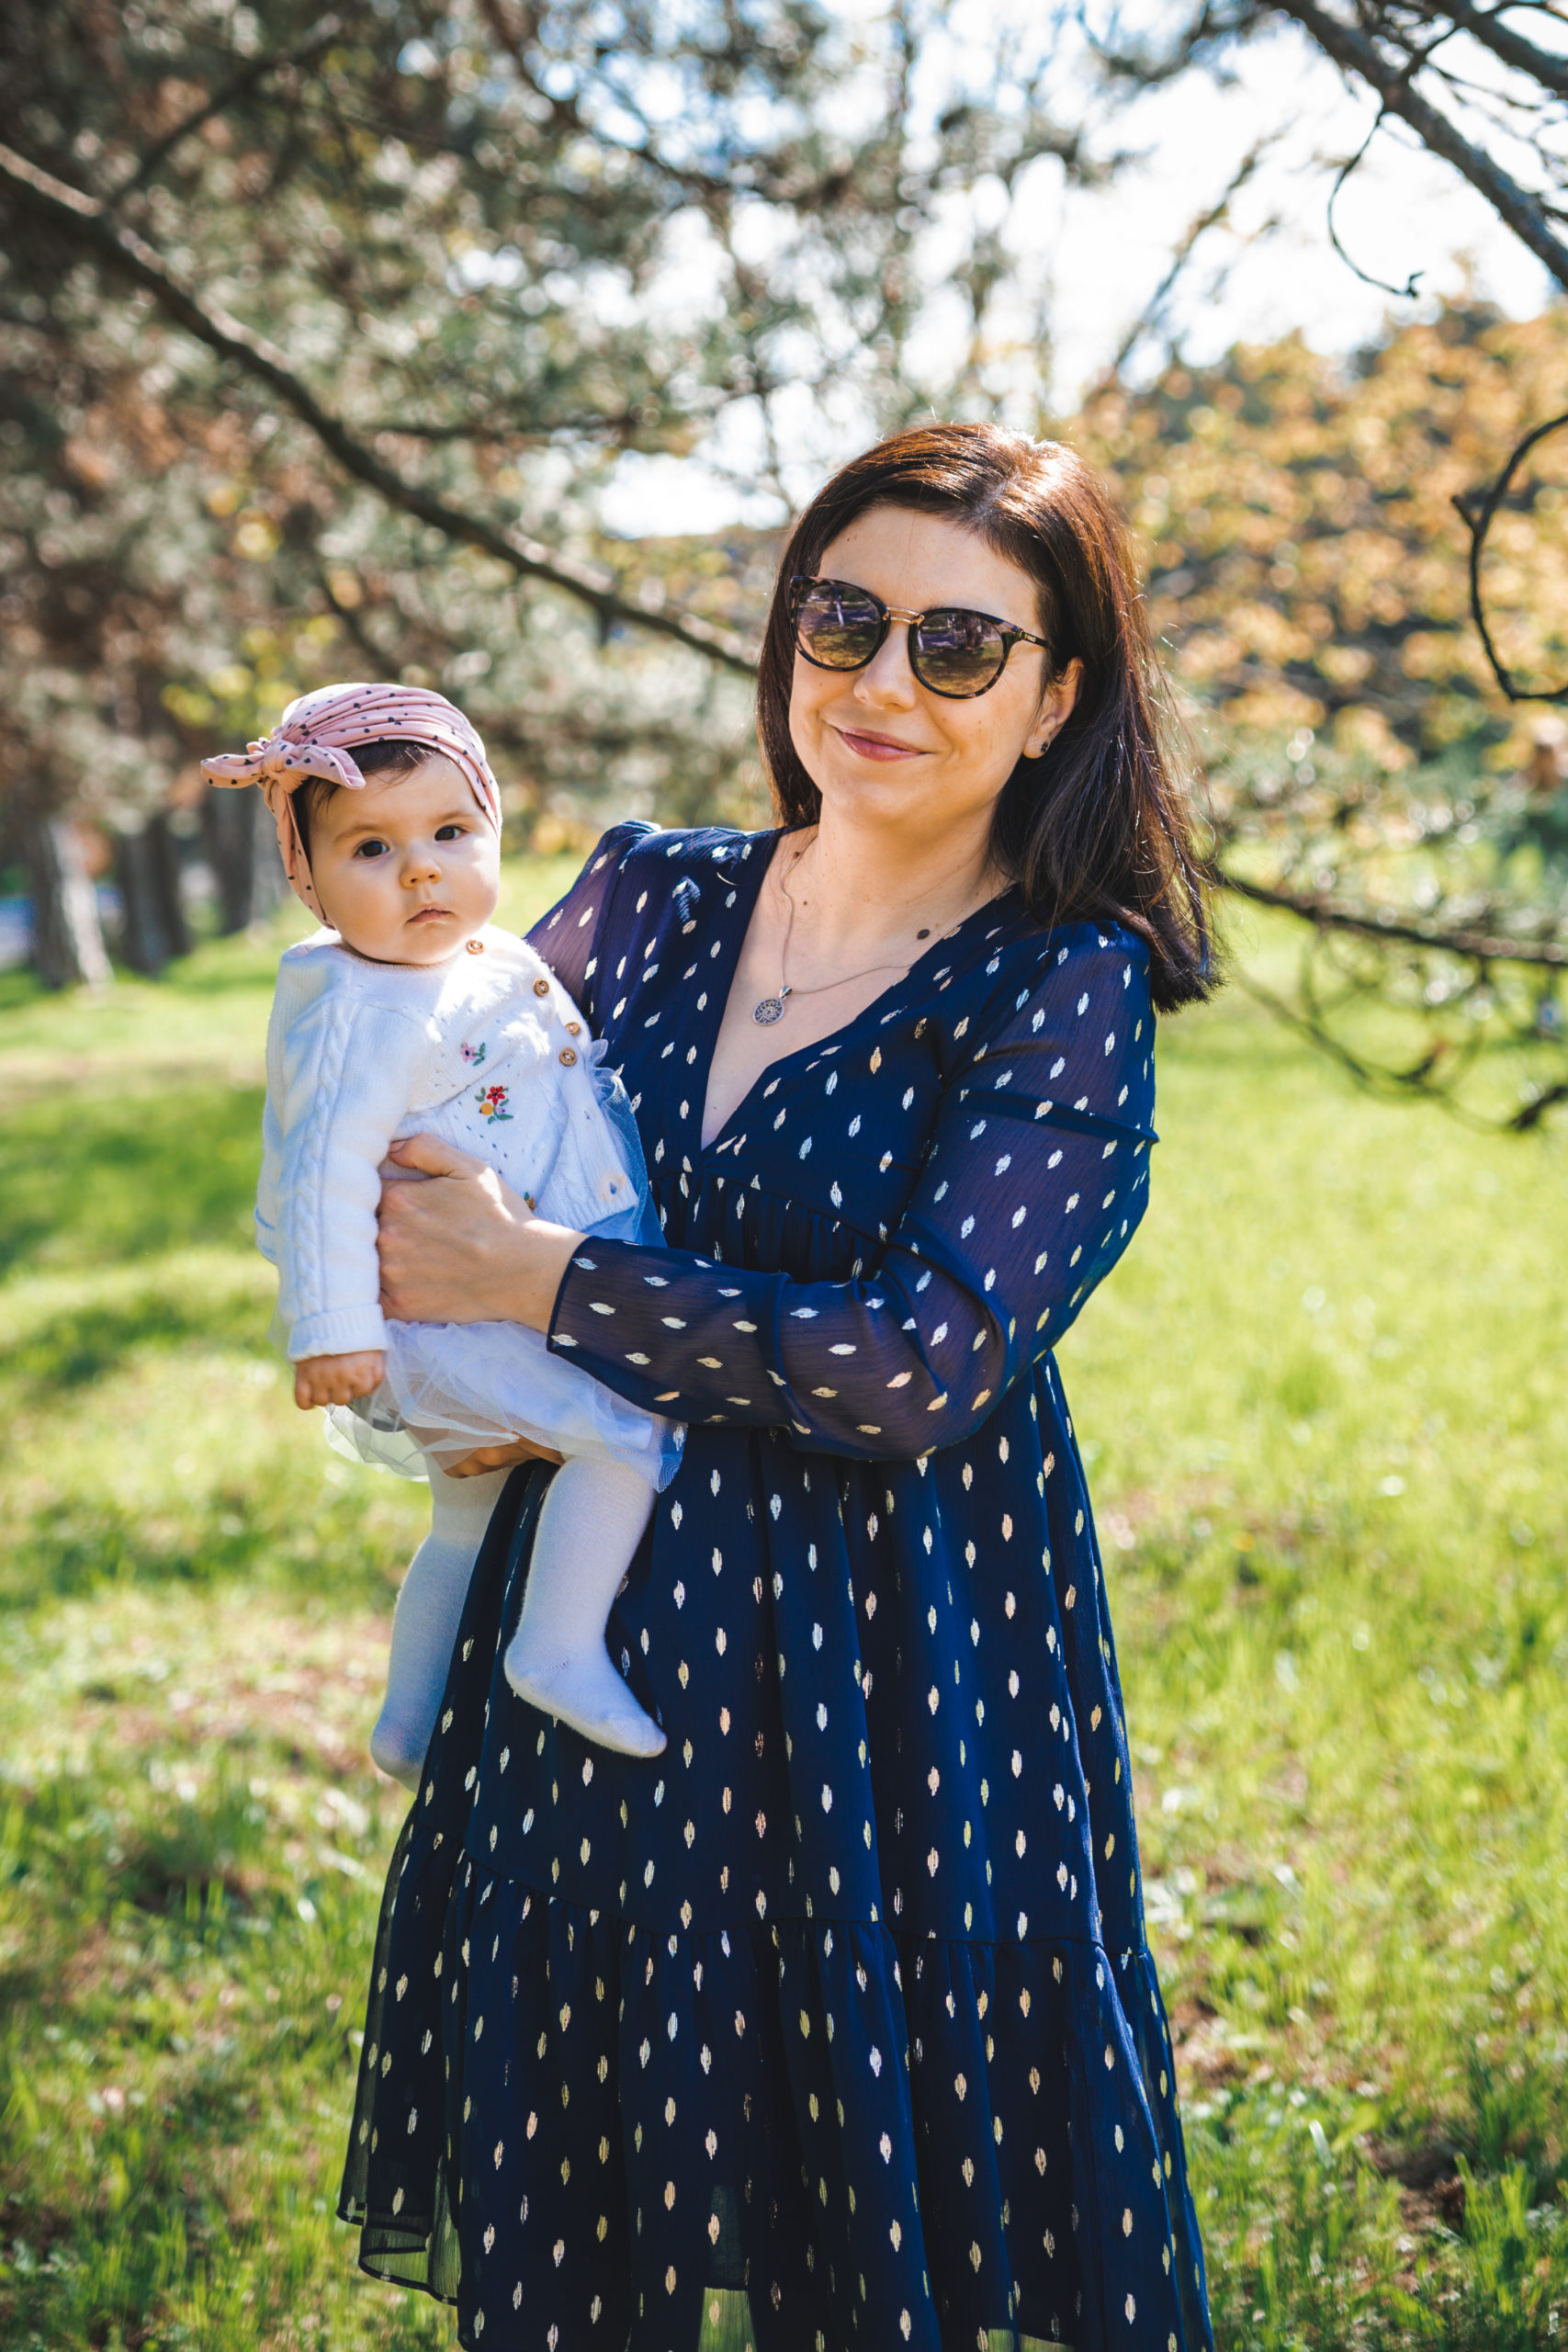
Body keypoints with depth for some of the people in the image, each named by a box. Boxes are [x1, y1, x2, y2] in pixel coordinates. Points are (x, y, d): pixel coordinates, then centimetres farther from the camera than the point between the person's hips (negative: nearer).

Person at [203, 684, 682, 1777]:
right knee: (636, 1426, -20)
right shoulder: (363, 1016, -23)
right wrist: (332, 1329, -33)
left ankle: (411, 1726, 40)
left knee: (472, 1526, 24)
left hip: (535, 1300, 10)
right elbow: (325, 1174, -29)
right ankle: (561, 1647, -9)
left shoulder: (498, 959, 5)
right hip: (447, 1315, -10)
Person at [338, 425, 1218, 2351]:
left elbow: (923, 1363, -20)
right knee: (578, 2189, 16)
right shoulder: (650, 898, 4)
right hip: (598, 1620, 5)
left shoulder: (1067, 989, -11)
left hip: (895, 1657, -4)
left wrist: (533, 1281, -17)